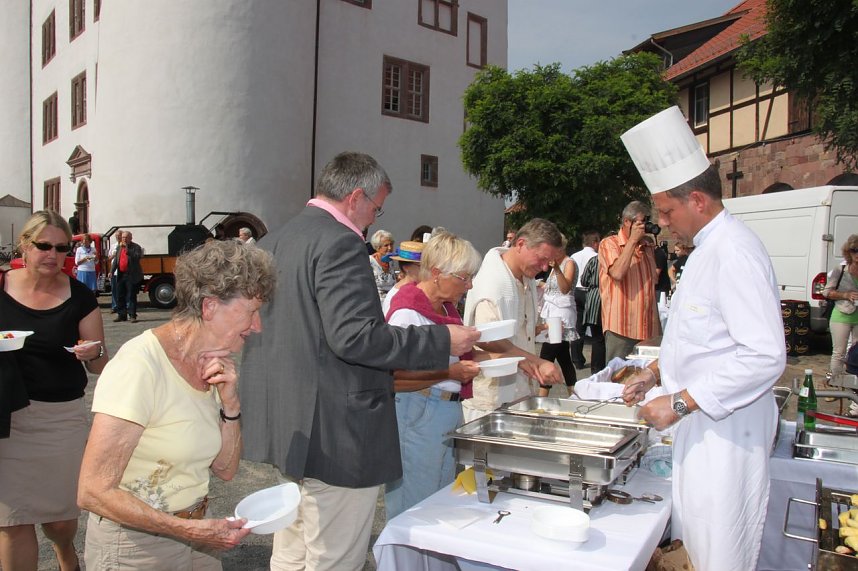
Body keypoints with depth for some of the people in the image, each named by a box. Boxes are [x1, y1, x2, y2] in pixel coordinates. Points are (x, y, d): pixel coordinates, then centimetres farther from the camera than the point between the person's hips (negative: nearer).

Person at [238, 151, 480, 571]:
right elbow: (355, 337, -25)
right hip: (334, 433, -10)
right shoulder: (339, 243, -17)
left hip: (290, 427, 10)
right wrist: (442, 340, -17)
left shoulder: (279, 238, 12)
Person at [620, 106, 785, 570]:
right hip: (701, 423, 10)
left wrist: (680, 403, -22)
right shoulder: (708, 249, 13)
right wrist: (654, 372, 13)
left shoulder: (735, 253, -20)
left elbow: (765, 356, -26)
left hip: (726, 427, -9)